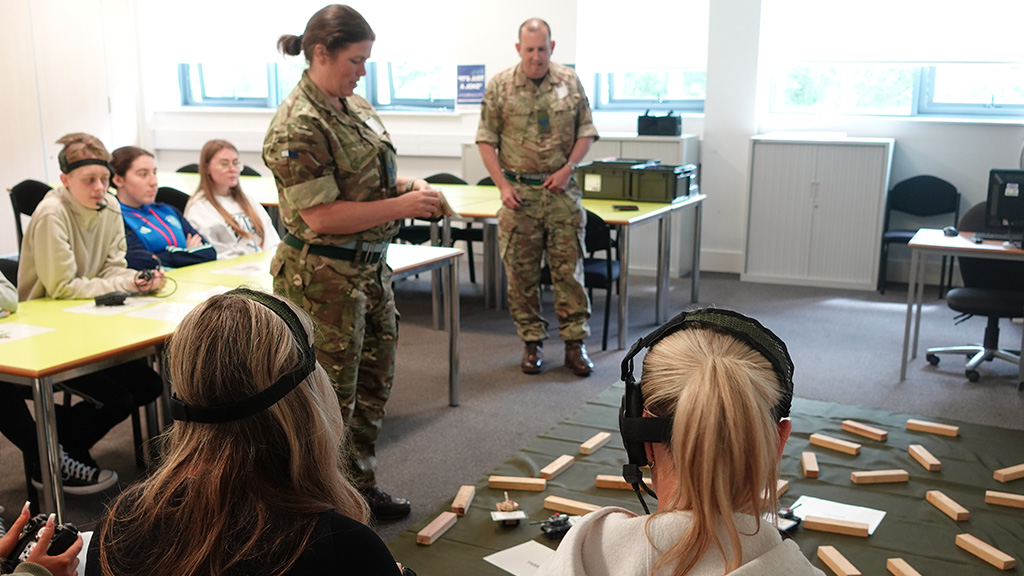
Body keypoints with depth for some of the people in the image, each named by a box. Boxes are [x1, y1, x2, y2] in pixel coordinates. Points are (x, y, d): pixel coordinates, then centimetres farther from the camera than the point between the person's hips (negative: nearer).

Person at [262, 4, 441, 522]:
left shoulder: (355, 107, 8)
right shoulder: (297, 126, -20)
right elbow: (321, 216, -24)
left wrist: (408, 185, 1)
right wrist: (403, 205, -22)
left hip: (371, 269, 9)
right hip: (325, 279, -9)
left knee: (374, 382, 19)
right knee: (331, 398, 4)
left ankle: (360, 485, 37)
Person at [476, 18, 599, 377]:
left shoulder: (570, 82, 5)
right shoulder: (499, 86, 1)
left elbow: (586, 132, 9)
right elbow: (486, 140, 2)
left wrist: (568, 168, -6)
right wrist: (503, 185, -7)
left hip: (562, 191, 1)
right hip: (519, 192, 0)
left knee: (569, 269, 2)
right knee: (521, 273, 4)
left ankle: (574, 343, 11)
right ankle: (532, 342, 17)